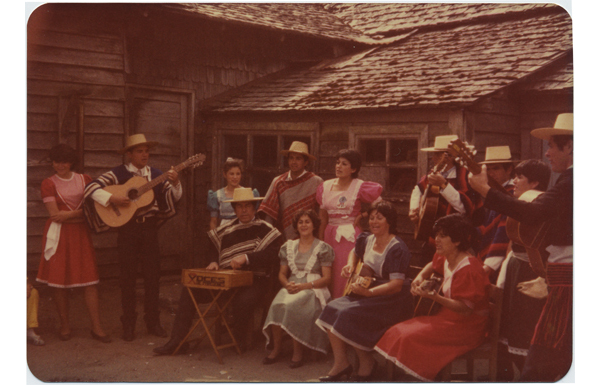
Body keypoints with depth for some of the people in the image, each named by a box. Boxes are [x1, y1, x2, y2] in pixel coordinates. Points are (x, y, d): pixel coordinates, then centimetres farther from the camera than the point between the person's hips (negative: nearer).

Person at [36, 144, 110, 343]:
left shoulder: (84, 180, 10)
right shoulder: (48, 183, 1)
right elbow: (55, 214, -7)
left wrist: (68, 214, -8)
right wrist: (81, 214, -9)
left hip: (81, 234, 2)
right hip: (59, 236, -2)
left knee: (90, 280, -2)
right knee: (59, 281, -1)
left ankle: (96, 327, 2)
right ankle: (65, 325, 15)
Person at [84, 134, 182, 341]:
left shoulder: (156, 174, 8)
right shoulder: (118, 173, -2)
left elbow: (175, 197, 3)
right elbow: (91, 188, -9)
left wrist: (175, 182, -16)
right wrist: (112, 197, -22)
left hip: (149, 228, 3)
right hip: (127, 229, -3)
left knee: (153, 275, 5)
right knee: (128, 277, 3)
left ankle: (153, 322, 15)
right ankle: (128, 324, 12)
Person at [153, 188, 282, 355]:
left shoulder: (266, 230, 0)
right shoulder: (225, 231, 16)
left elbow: (272, 256, -14)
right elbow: (212, 248, 29)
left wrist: (246, 258, -23)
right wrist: (213, 261, 6)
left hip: (254, 279, -4)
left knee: (242, 301, -36)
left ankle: (238, 339, -2)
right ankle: (177, 340, -7)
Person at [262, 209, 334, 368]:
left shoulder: (323, 248, 5)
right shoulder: (288, 246, 18)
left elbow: (326, 278, -2)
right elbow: (282, 274, 18)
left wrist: (303, 286, -14)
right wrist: (287, 284, -7)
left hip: (313, 289, -3)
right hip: (291, 288, 4)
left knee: (291, 305, -34)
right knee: (277, 304, -31)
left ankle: (298, 351, -22)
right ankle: (276, 347, -18)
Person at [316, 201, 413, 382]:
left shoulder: (397, 249, -18)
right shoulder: (366, 240, 6)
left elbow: (396, 284, -25)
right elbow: (355, 253, 31)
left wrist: (368, 292, -36)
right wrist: (351, 265, 9)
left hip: (392, 300, -8)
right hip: (367, 292, 8)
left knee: (350, 315, -26)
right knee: (332, 309, -11)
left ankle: (367, 363, -5)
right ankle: (340, 362, -6)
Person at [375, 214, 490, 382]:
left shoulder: (468, 269, -22)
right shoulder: (446, 259, 6)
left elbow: (465, 308, -26)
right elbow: (433, 265, 33)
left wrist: (435, 297, -36)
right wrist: (420, 277, 11)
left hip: (468, 327, -9)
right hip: (448, 317, 9)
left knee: (412, 338, -26)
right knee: (399, 332, -5)